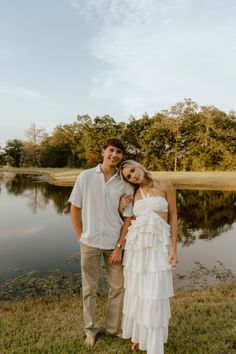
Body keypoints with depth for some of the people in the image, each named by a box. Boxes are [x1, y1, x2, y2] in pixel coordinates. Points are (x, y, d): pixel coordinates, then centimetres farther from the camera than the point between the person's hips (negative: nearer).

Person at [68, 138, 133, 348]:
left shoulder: (125, 184, -4)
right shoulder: (86, 177, -5)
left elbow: (128, 219, -2)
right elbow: (74, 208, 2)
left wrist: (119, 247, -6)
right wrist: (81, 237, 0)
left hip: (114, 243, 1)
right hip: (90, 242, -1)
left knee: (118, 287, 12)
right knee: (89, 289, 13)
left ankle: (113, 327, 35)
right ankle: (91, 330, 34)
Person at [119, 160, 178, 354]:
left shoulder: (165, 186, -2)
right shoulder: (133, 194, 8)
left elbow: (173, 218, -2)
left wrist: (174, 248, -6)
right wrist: (121, 209, -3)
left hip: (158, 244, -3)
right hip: (136, 243, 4)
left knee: (155, 293, 1)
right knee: (136, 290, 13)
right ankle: (139, 333, 35)